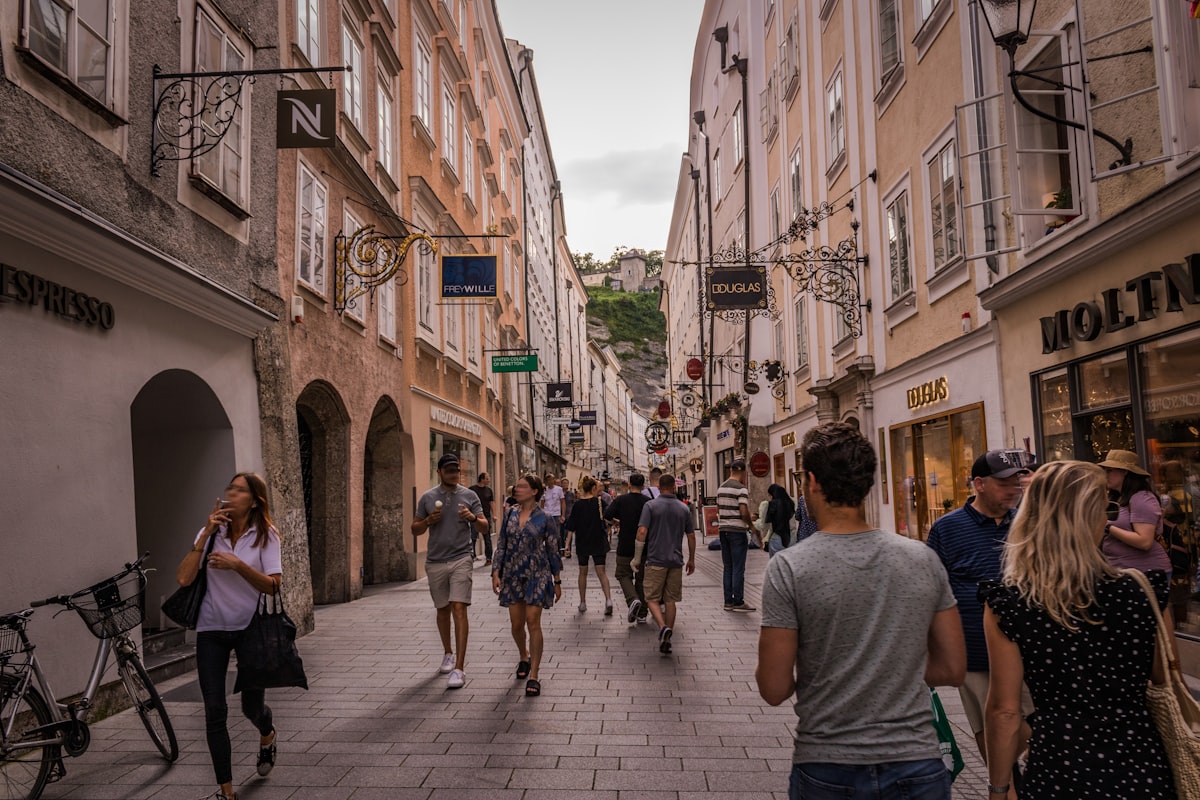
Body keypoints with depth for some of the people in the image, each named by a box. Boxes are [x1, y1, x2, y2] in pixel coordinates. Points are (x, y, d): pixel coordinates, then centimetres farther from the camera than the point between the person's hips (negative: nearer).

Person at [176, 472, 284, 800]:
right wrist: (204, 535, -17)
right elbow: (183, 578, -12)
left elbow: (273, 586, -15)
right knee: (215, 711, -3)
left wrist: (237, 564, -26)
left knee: (252, 706, 9)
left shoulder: (265, 536, -7)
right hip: (211, 630, 1)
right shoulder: (212, 533, -1)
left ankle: (267, 735, 46)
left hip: (250, 628, -1)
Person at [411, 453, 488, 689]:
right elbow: (415, 529, 10)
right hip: (435, 561, 3)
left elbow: (484, 527, 3)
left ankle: (459, 668, -14)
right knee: (442, 609, 14)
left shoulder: (469, 496, 2)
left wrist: (473, 518, -18)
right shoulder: (427, 498, 6)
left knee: (459, 608, -13)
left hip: (460, 560, -2)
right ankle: (448, 654, 35)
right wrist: (428, 521, -10)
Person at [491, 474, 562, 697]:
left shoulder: (543, 518, -4)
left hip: (536, 576, -4)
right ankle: (524, 657, 38)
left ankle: (533, 676, -2)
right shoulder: (510, 516, 5)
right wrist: (496, 572, 0)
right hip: (513, 576, 4)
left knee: (532, 621, -9)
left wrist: (557, 581, 2)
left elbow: (553, 549, 1)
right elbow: (501, 545, 9)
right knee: (516, 624, 8)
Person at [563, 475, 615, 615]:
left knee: (583, 572, 15)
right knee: (601, 572, 2)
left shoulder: (578, 504, -4)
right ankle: (608, 599, -17)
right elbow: (606, 521, 1)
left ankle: (582, 603, 19)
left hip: (582, 543, 1)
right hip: (598, 543, -1)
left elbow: (571, 527, -4)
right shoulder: (599, 502, -7)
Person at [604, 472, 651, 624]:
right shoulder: (649, 502, -3)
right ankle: (642, 614, 14)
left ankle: (633, 600, -17)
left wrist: (618, 522, 5)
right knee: (641, 577, 12)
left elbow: (607, 516, -14)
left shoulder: (621, 500, -6)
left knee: (624, 574, 11)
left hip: (625, 547, -2)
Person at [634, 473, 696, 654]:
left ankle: (663, 627, -19)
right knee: (670, 600, 10)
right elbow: (691, 536, 10)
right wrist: (691, 560, 21)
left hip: (655, 560, -3)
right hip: (676, 561, 3)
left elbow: (642, 532, -12)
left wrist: (637, 558, -3)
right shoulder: (683, 508, 6)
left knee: (652, 598, 5)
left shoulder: (651, 505, -5)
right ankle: (667, 639, 11)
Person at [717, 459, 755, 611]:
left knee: (727, 568, 10)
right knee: (738, 569, -2)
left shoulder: (721, 488, 10)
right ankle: (738, 602, 1)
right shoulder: (741, 489, -13)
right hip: (737, 531, -7)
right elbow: (744, 513, -18)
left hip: (723, 530, 7)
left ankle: (728, 601, 13)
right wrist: (750, 525, -3)